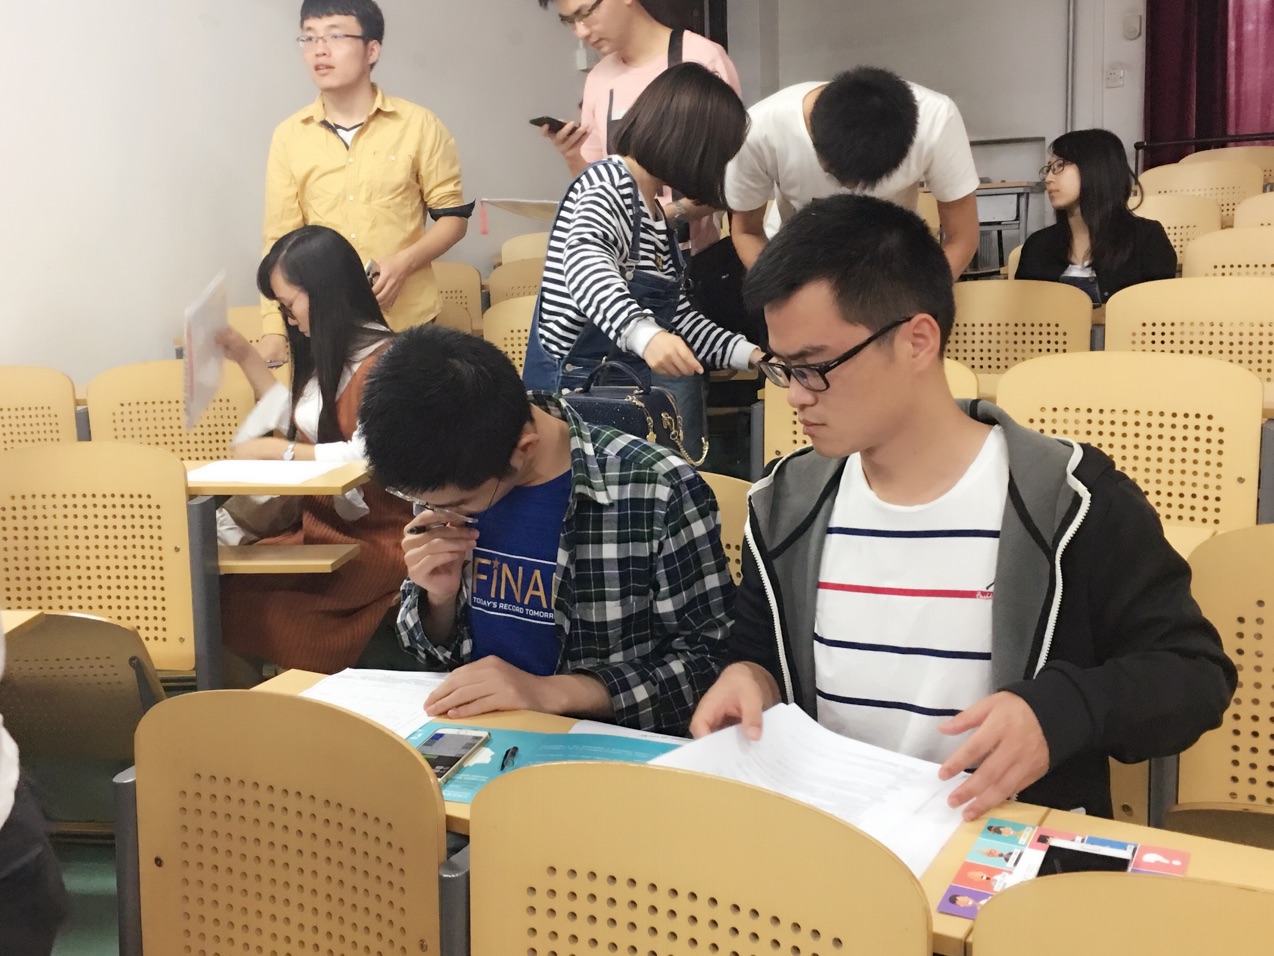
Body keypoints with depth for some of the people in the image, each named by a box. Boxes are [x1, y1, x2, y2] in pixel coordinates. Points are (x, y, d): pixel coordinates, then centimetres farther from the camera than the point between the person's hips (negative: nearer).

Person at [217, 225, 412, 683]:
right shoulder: (331, 356, 17)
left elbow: (365, 460, -23)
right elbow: (298, 423, 29)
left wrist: (277, 450, -16)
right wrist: (243, 355, 26)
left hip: (370, 538, -9)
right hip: (324, 520, 9)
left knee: (232, 599, -23)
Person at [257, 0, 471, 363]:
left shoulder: (418, 125, -3)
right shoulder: (289, 136, 3)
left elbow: (453, 215, 2)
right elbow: (280, 240, 3)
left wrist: (405, 262, -15)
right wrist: (274, 330, -6)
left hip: (407, 323, -1)